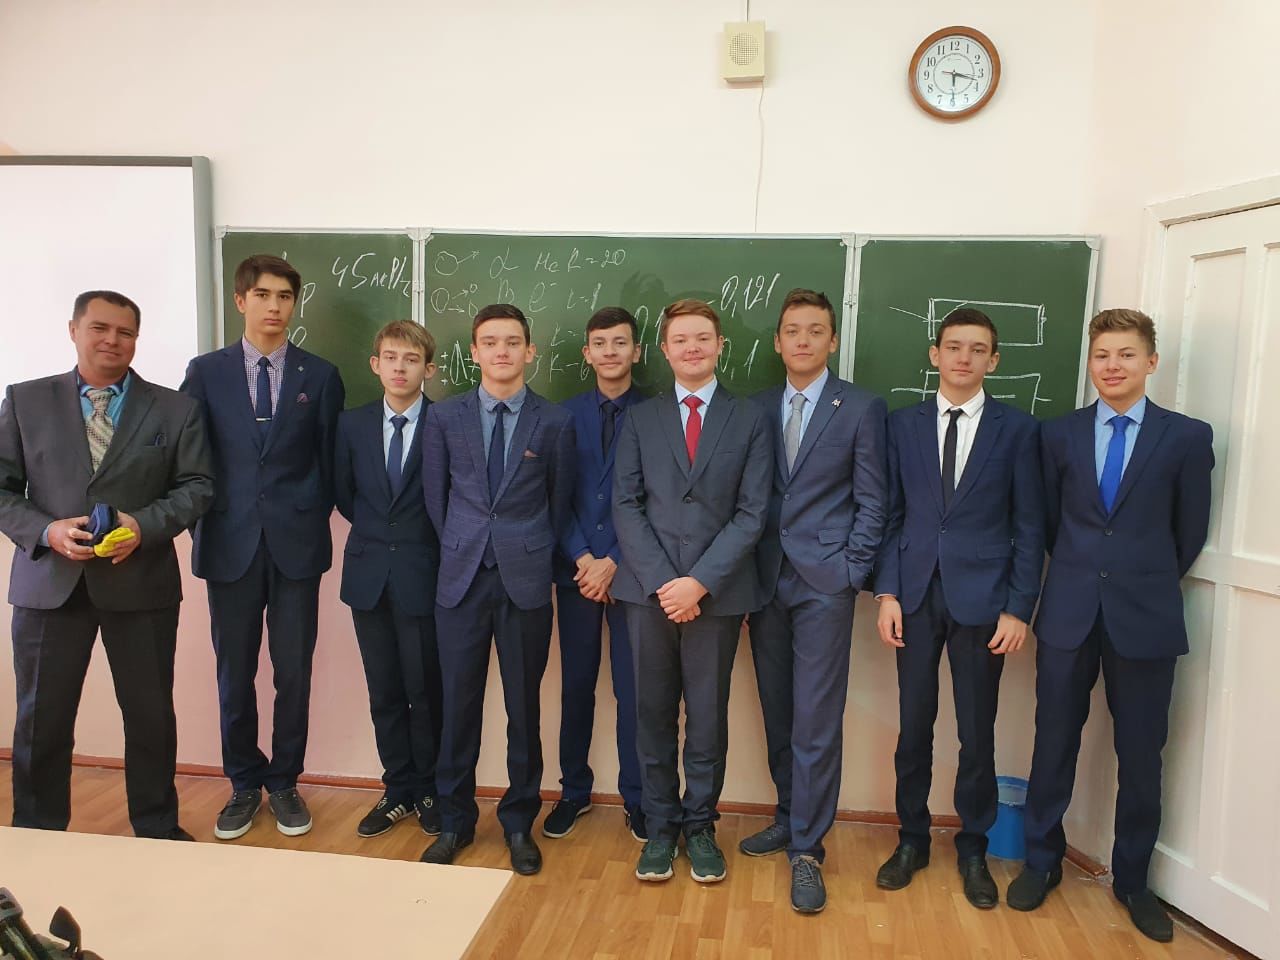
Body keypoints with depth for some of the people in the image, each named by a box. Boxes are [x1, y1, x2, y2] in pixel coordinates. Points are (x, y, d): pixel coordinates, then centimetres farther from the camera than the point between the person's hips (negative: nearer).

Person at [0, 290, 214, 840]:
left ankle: (157, 830, 27)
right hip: (49, 582, 1)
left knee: (151, 716, 9)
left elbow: (197, 485, 1)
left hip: (142, 582, 0)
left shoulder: (175, 408, 5)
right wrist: (47, 531, -14)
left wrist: (145, 525, -16)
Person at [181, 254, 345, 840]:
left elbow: (329, 460, 6)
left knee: (294, 672, 5)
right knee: (235, 674, 9)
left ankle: (284, 784, 23)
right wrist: (203, 525, 1)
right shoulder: (206, 372, 5)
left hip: (296, 544, 0)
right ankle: (244, 785, 26)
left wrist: (315, 522, 1)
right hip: (230, 544, 1)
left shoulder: (320, 376, 4)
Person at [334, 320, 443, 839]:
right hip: (369, 574, 4)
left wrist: (417, 539, 0)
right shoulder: (352, 423, 6)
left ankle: (427, 791, 22)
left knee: (426, 690, 5)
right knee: (384, 692, 12)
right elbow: (343, 492, 14)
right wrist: (375, 532, 9)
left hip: (423, 575, -3)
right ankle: (398, 789, 25)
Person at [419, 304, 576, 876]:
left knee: (523, 707, 8)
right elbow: (435, 496, 10)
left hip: (525, 582, -1)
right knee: (459, 704, 8)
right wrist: (461, 550, 9)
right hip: (462, 578, 1)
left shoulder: (554, 423, 2)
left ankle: (519, 823, 24)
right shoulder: (444, 417, 5)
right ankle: (455, 821, 25)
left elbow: (560, 502, 7)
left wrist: (535, 557, 6)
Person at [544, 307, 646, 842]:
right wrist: (581, 557, -8)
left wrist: (614, 562, -11)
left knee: (632, 690, 4)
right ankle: (574, 791, 26)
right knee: (576, 686, 10)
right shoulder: (565, 414, 7)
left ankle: (636, 798, 20)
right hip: (575, 569, 2)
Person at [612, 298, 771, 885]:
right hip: (648, 590, 1)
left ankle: (699, 825, 25)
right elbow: (626, 505, 2)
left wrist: (699, 582, -12)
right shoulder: (640, 419, 9)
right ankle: (660, 825, 25)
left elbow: (751, 512, -3)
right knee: (654, 715, 9)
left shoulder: (749, 420, 5)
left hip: (717, 592, -1)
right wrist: (661, 581, -10)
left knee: (707, 717, 8)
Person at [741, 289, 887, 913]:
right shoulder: (757, 408, 9)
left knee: (817, 721, -3)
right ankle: (790, 816, 30)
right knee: (777, 714, 13)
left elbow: (870, 502, -2)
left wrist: (851, 574, -8)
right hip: (766, 580, 4)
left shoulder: (862, 409, -1)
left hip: (824, 581, -4)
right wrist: (747, 566, 3)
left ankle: (806, 848, 9)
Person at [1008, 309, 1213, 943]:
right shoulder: (1059, 435, 5)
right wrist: (1086, 575, 11)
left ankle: (1132, 879, 27)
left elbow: (1190, 533, 6)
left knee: (1141, 756, 9)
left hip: (1145, 617, -1)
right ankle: (1042, 861, 27)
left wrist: (1149, 582, 12)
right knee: (1054, 745, 9)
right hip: (1069, 613, 1)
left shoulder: (1188, 437, 0)